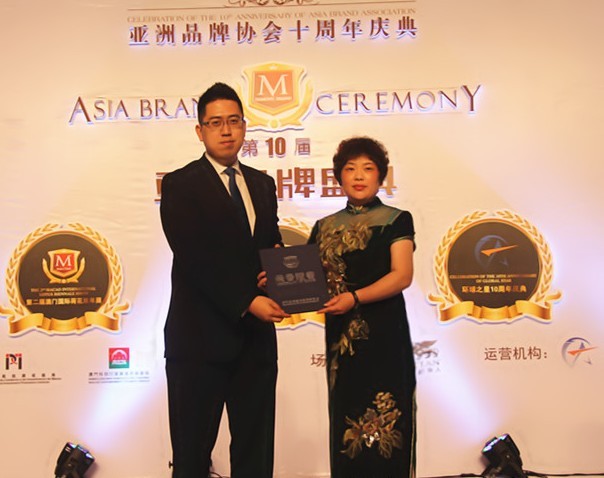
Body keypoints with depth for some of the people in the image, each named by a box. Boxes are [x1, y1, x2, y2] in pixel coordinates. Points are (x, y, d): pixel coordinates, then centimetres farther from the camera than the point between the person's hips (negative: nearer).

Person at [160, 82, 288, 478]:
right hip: (201, 339, -5)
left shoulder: (262, 184, 14)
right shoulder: (181, 184, -4)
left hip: (256, 336, 5)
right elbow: (194, 258, -13)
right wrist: (246, 302, -18)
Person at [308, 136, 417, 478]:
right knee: (345, 421, 7)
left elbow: (402, 275, -10)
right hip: (340, 335, 4)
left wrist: (354, 298, -21)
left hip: (384, 335, -3)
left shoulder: (396, 220, 2)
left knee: (387, 424, -2)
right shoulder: (325, 227, 14)